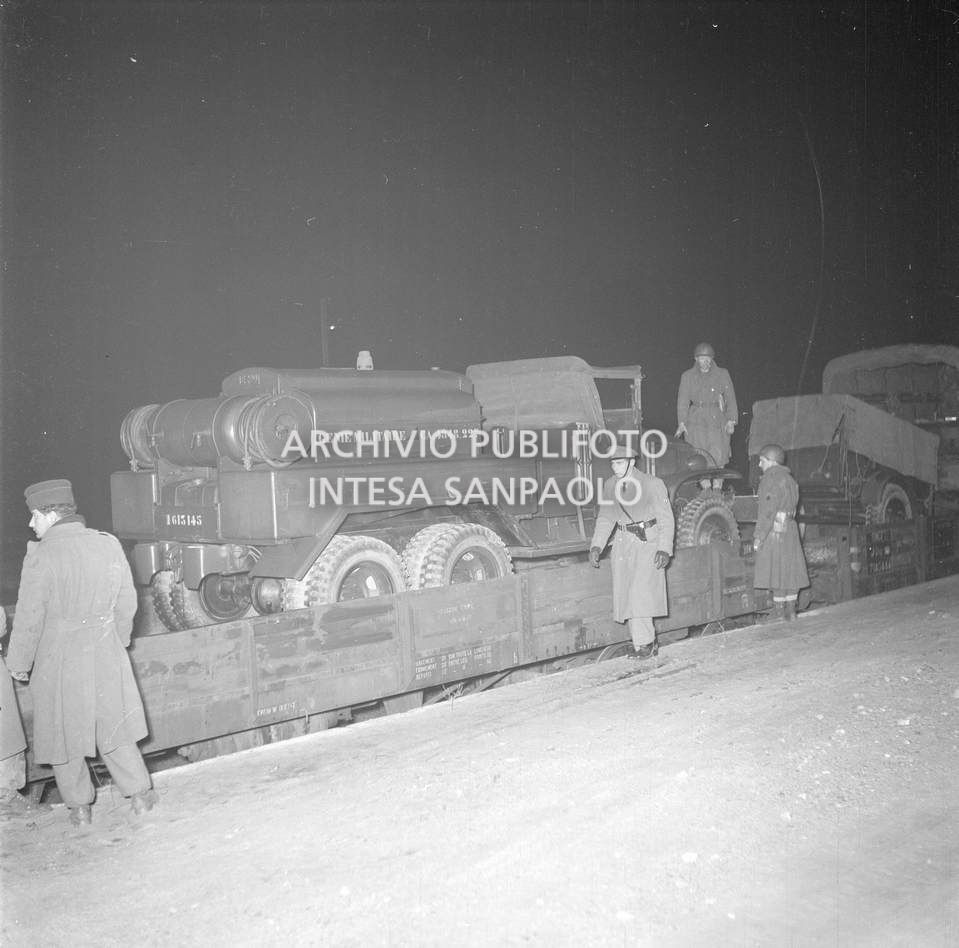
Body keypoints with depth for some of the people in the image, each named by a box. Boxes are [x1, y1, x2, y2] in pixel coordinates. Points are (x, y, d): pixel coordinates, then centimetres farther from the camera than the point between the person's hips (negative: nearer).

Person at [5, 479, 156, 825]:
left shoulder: (41, 555, -17)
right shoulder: (109, 544, -3)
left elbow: (29, 618, -13)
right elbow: (126, 603, 5)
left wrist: (18, 663, 1)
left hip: (59, 661, -4)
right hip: (106, 655, 4)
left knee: (63, 733, 14)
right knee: (113, 727, 18)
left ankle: (79, 807, 25)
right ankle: (139, 794, 21)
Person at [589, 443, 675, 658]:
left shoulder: (652, 484, -10)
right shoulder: (610, 485, 4)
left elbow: (666, 520, -8)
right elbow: (605, 519, 10)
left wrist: (664, 549, -19)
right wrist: (596, 546, -2)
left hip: (648, 543, -5)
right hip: (623, 543, 6)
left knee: (640, 591, -16)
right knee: (626, 595, 5)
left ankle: (644, 642, -5)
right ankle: (647, 644, 15)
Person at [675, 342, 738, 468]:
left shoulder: (722, 375, 6)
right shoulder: (687, 376, 7)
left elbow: (730, 398, 5)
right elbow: (683, 400, 1)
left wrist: (731, 420, -7)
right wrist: (682, 422, -12)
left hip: (717, 420, 0)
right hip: (695, 422, 0)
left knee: (718, 457, -7)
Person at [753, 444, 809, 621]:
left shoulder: (771, 479, -11)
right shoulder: (789, 479, 17)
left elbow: (768, 511, -17)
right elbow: (792, 506, 16)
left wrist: (759, 536, -16)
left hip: (775, 530, -9)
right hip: (790, 529, 9)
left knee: (777, 571, -6)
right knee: (790, 570, 11)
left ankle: (778, 613, -5)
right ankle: (790, 610, 16)